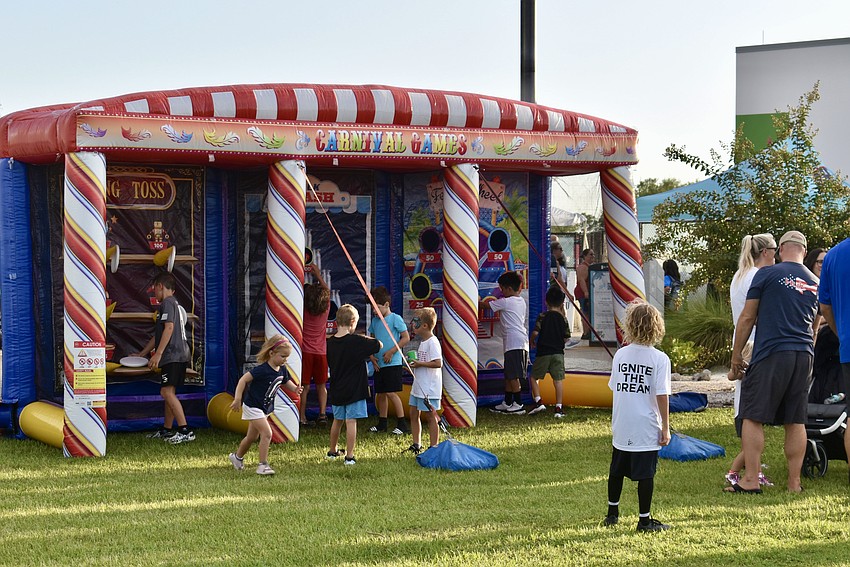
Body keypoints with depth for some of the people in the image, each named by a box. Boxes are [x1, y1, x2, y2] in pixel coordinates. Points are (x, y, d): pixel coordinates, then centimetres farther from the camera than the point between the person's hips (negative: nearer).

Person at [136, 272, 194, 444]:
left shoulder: (167, 303, -6)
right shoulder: (175, 305, 26)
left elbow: (169, 327, -19)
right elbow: (158, 335, 32)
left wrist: (158, 354, -21)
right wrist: (141, 354, 36)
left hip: (172, 356, -10)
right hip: (179, 355, 10)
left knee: (167, 392, -16)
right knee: (169, 393, 16)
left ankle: (185, 431, -23)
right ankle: (167, 430, 23)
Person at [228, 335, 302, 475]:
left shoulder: (282, 370, -3)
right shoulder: (262, 370, -27)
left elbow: (286, 382, 16)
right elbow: (244, 379, -26)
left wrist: (295, 389, -6)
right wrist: (238, 399, -29)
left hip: (265, 408, 9)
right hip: (253, 406, -9)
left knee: (253, 436, 21)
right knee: (267, 433, -18)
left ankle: (237, 457, 42)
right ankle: (263, 465, -12)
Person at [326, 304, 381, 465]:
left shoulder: (330, 343, -2)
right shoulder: (356, 342, -17)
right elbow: (378, 345, -7)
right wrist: (367, 339, 12)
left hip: (337, 391, 5)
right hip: (354, 390, -5)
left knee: (337, 420, 21)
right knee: (351, 422, -2)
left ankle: (332, 451, 35)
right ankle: (349, 456, -2)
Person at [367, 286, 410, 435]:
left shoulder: (395, 319, -8)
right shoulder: (375, 321, 12)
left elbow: (406, 338, -11)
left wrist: (391, 352, -14)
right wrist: (371, 356, 3)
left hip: (392, 363, -7)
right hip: (378, 364, 7)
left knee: (391, 393, -11)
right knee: (380, 394, 11)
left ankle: (402, 424, -5)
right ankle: (382, 424, 22)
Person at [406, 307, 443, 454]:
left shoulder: (432, 342, -16)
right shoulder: (423, 342, 15)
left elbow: (438, 363, -24)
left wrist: (420, 363, -19)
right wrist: (414, 362, 9)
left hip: (429, 388, -10)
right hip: (418, 386, 10)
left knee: (430, 416, -3)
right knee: (414, 414, 13)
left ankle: (434, 446, 3)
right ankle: (416, 445, 22)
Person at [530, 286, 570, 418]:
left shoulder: (542, 316, -5)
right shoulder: (562, 319, 3)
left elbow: (535, 332, -13)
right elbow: (566, 338, 5)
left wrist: (532, 341, 6)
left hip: (543, 352, -2)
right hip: (558, 352, 2)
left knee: (534, 377, 10)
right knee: (558, 380, 4)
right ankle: (559, 407, 1)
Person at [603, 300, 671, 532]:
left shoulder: (620, 354, 1)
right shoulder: (660, 359, -11)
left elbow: (614, 388, 8)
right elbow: (662, 395, -13)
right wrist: (665, 427, -6)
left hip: (621, 427, 5)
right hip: (647, 429, -4)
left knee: (617, 470, 17)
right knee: (645, 474, 1)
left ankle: (612, 513, 30)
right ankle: (644, 519, 5)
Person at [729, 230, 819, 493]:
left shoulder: (767, 274, -1)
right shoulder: (815, 283, 15)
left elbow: (747, 318, -1)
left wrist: (736, 356, 7)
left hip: (771, 353, -5)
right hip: (804, 354, 5)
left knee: (752, 416, -2)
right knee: (796, 421, 8)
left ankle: (750, 480, -7)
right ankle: (794, 482, 8)